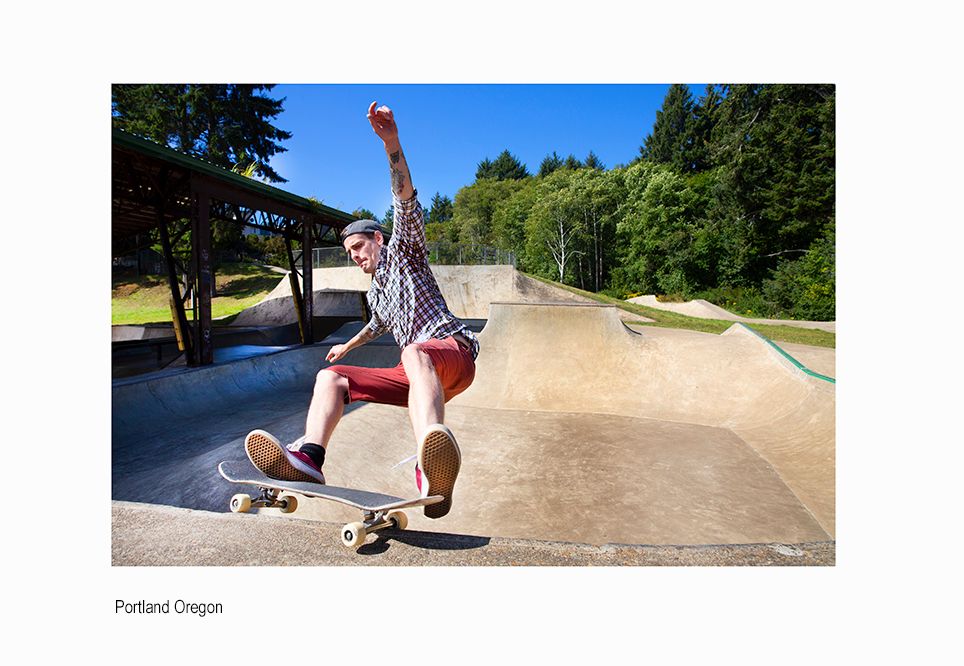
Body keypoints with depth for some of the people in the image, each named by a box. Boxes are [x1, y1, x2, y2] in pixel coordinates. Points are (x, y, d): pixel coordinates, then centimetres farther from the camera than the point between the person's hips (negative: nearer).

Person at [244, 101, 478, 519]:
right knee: (331, 376, -5)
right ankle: (309, 457, -31)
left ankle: (432, 478, -67)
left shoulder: (404, 254, 9)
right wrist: (349, 345, 63)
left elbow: (407, 206, -9)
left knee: (415, 353, -43)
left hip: (452, 352, -7)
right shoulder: (375, 292, 28)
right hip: (414, 376, 7)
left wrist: (391, 143, -21)